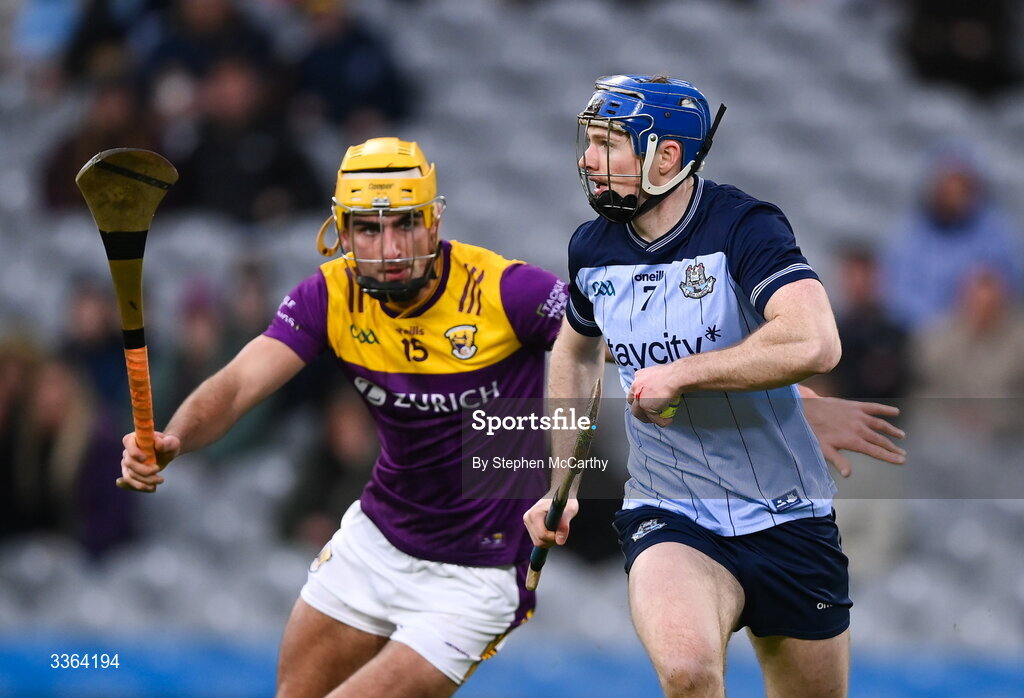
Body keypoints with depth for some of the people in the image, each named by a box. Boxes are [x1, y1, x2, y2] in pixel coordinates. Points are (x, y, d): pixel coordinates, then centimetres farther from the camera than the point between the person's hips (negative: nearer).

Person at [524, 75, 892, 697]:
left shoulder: (743, 227, -15)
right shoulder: (592, 250, 2)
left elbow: (814, 345, -32)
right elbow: (577, 352, 24)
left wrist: (677, 374, -25)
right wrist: (561, 486, 21)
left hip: (788, 520, -2)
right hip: (666, 514, 2)